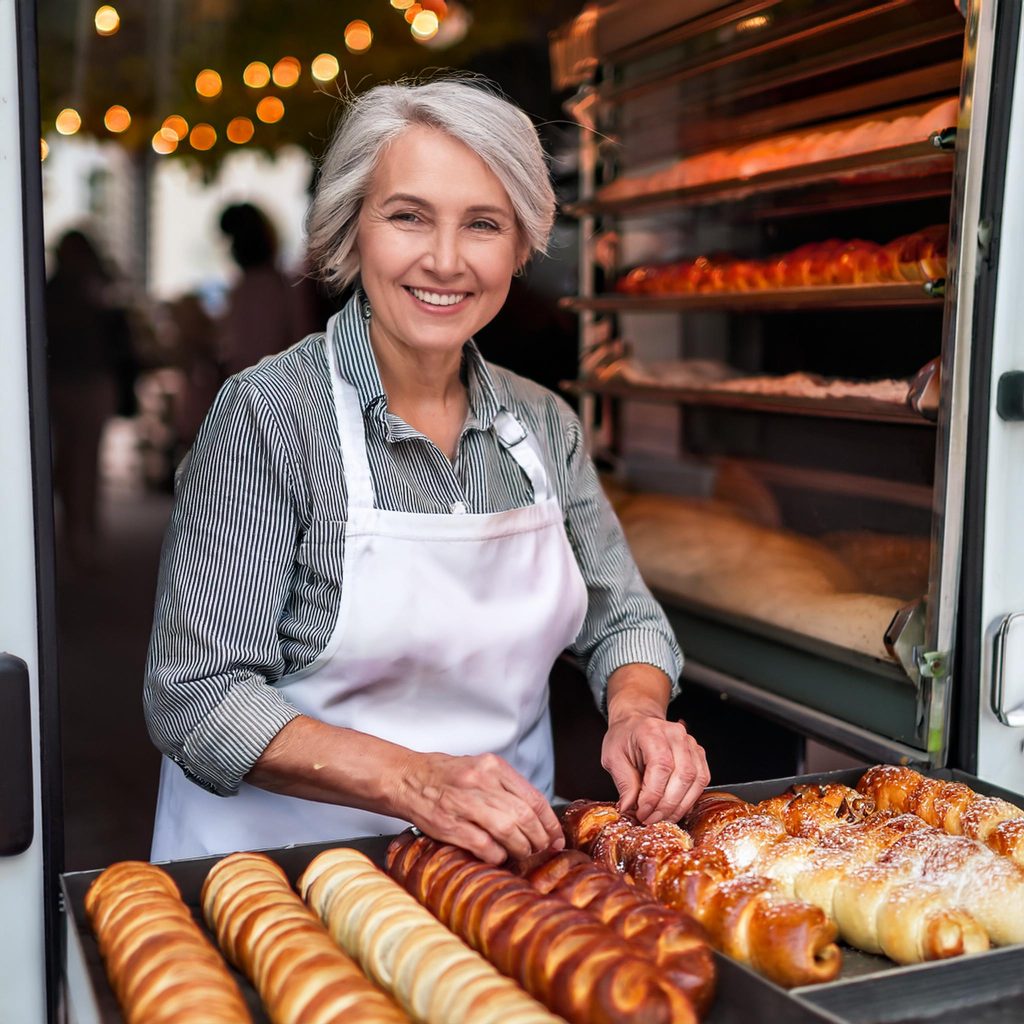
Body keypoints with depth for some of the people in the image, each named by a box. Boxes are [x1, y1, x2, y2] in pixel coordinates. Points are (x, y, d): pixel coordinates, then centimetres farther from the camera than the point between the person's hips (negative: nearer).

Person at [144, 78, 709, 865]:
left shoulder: (546, 425, 5)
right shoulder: (269, 414, -12)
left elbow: (622, 617, 14)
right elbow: (198, 697, -15)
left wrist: (636, 712, -10)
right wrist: (413, 781, -29)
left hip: (508, 852, 4)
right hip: (297, 850, -3)